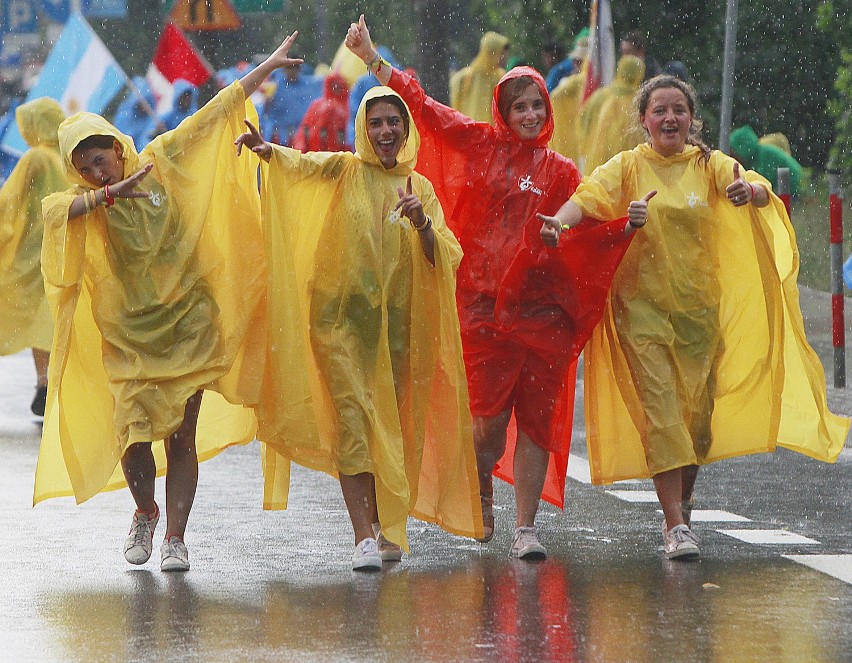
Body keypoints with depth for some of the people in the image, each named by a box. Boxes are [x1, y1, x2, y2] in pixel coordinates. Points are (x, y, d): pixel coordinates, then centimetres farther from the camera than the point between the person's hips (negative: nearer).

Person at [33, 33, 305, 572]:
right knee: (133, 435, -4)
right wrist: (108, 195, -43)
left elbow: (216, 112, 2)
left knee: (182, 435, -2)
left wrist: (267, 68, 5)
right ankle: (146, 513, 24)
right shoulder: (85, 201, -5)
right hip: (129, 335, 0)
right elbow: (54, 209, -29)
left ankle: (175, 536, 5)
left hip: (188, 324, 0)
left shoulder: (161, 162, -3)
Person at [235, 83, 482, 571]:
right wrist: (265, 148, -39)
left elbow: (443, 259, 3)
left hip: (396, 321, 3)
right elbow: (300, 164, -18)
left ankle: (385, 527, 19)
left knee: (390, 421, 7)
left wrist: (422, 223, -17)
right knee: (352, 417, -13)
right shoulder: (346, 171, 3)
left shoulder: (420, 187, 11)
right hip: (342, 315, -3)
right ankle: (364, 536, -18)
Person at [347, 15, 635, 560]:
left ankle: (526, 529, 5)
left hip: (544, 309, 1)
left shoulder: (560, 172, 11)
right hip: (485, 305, -1)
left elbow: (587, 230, 4)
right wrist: (371, 57, 5)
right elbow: (425, 109, 7)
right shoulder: (482, 144, 8)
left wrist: (626, 224, -15)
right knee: (490, 419, -3)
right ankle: (481, 491, 28)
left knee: (536, 419, -1)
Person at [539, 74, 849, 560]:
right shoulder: (629, 166, 1)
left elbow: (760, 191, -13)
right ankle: (675, 523, -12)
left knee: (698, 409, 7)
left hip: (700, 305, 2)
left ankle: (685, 501, 32)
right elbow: (591, 195, -16)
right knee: (660, 409, -11)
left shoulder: (710, 165, 3)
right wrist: (561, 220, -38)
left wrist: (750, 190, -38)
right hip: (643, 305, -2)